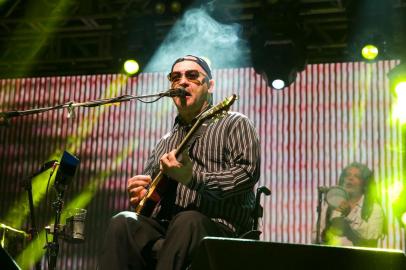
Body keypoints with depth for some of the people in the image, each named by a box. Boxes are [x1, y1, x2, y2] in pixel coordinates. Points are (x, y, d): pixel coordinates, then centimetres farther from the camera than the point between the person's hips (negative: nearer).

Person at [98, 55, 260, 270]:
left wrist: (192, 178, -20)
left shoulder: (234, 123, 8)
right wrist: (140, 193, 5)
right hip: (162, 226, 5)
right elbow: (149, 185, 30)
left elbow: (247, 172, -9)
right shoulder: (166, 141, 26)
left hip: (219, 228, -5)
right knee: (123, 222, -25)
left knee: (187, 221, -38)